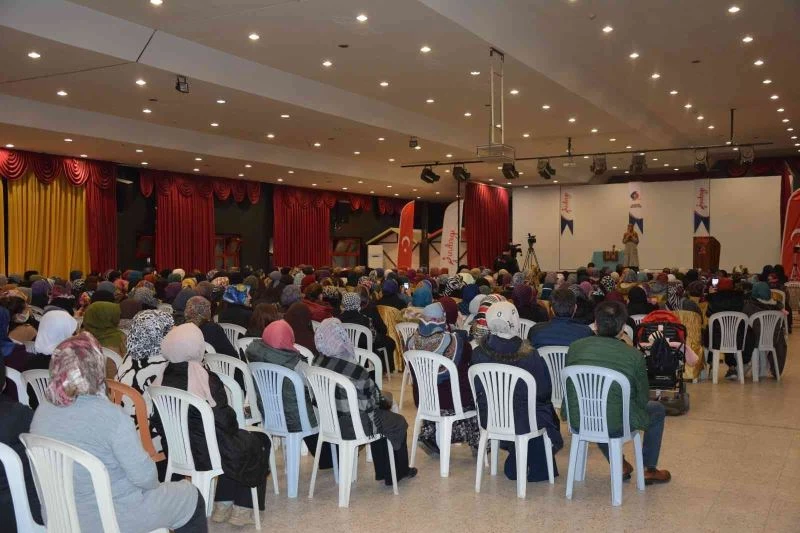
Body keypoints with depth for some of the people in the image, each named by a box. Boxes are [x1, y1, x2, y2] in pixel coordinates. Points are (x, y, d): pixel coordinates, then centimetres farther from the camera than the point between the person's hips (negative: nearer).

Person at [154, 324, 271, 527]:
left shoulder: (161, 380, -6)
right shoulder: (207, 379, -23)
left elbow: (157, 421, 4)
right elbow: (225, 421, -17)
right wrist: (236, 428, 4)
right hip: (209, 454, -7)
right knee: (259, 442, 20)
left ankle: (222, 505, 31)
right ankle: (242, 509, 23)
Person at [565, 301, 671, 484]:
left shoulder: (575, 347, -4)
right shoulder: (634, 355, -11)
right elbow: (643, 398, -1)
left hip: (578, 423, 3)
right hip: (615, 426, -3)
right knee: (657, 409, 25)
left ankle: (619, 464, 40)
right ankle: (650, 470, 35)